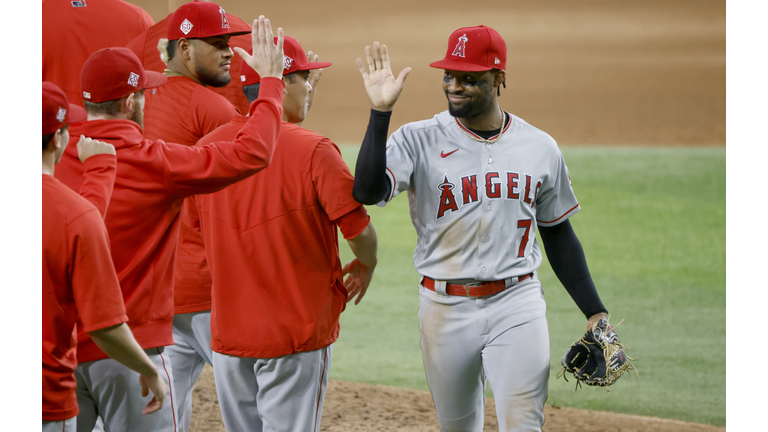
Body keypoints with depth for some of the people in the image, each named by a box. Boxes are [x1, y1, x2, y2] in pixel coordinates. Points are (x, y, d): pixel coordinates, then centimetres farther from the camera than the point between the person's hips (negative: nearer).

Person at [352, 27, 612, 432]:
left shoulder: (540, 148, 3)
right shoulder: (419, 140, -5)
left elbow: (558, 235, 12)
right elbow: (368, 191, -23)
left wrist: (595, 312, 8)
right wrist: (380, 111, -28)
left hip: (517, 305, 0)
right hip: (445, 307, 0)